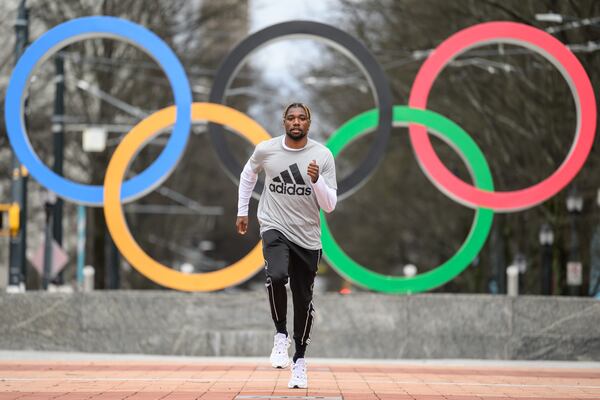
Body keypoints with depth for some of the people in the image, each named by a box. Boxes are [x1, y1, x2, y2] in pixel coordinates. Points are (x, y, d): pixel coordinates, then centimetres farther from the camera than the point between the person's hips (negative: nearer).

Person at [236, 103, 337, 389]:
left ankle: (299, 360, 22)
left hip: (307, 237, 1)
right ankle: (280, 335, -10)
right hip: (275, 228, -1)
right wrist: (242, 211, 19)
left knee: (303, 301, 5)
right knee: (277, 277, -30)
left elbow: (330, 205, -8)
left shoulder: (323, 156, -8)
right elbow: (248, 174, 18)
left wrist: (317, 180, -25)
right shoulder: (265, 150, -4)